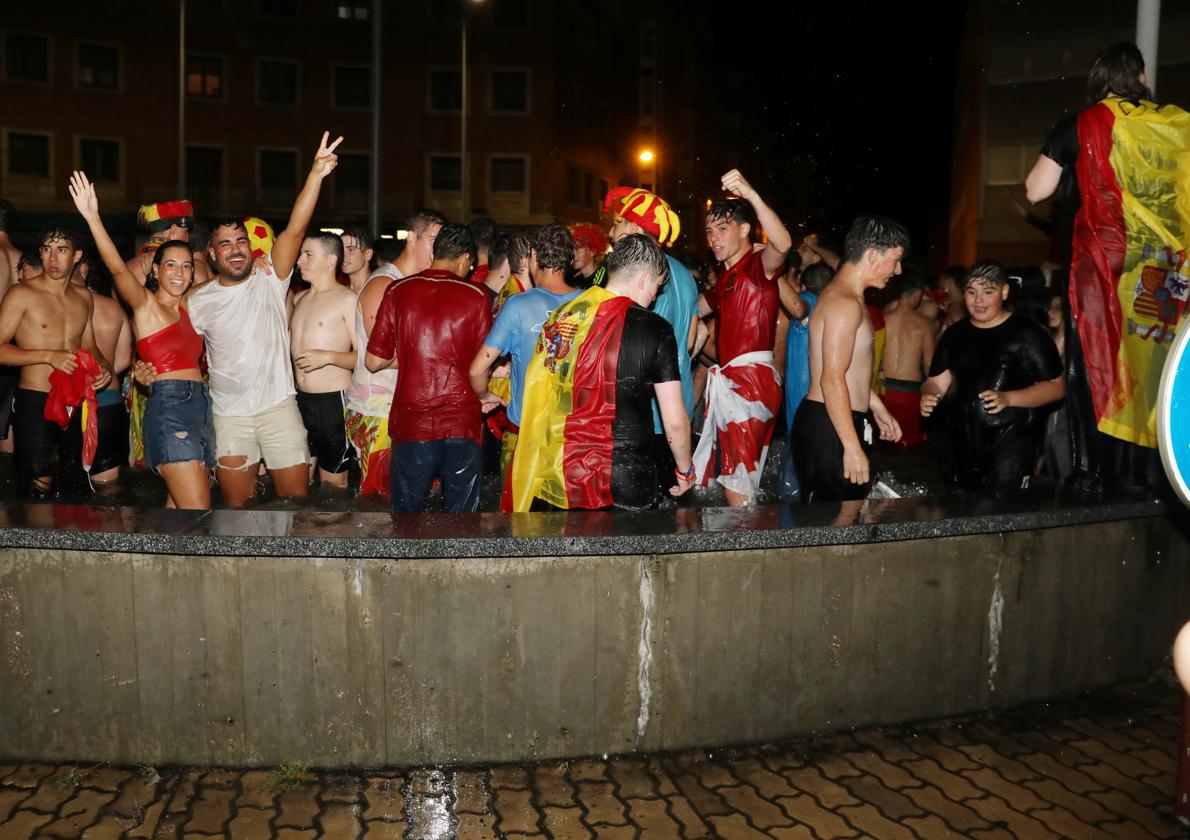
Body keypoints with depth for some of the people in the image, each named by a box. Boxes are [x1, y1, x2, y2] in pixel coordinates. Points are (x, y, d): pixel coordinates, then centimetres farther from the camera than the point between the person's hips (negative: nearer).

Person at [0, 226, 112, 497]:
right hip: (35, 403, -6)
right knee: (39, 487, -7)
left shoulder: (83, 297, 12)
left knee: (72, 487, 11)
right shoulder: (22, 294, -6)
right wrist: (48, 356, -20)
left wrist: (103, 368, 2)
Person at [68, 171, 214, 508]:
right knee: (198, 509, -17)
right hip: (169, 407, -7)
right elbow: (118, 268, -17)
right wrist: (93, 218, -30)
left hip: (200, 408, 8)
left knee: (177, 506, 10)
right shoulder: (146, 304, 1)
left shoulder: (186, 310, 19)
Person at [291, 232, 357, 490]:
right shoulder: (299, 298, 15)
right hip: (300, 400, 7)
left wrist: (327, 356, -24)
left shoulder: (347, 299, -7)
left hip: (333, 401, -7)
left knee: (332, 484, 2)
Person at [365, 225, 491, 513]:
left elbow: (373, 361, 1)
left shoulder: (398, 291, 1)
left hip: (411, 423, 1)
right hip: (463, 424, -1)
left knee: (407, 510, 11)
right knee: (461, 512, 8)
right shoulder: (476, 296, -2)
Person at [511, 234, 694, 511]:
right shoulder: (654, 329, -9)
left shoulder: (561, 315, 4)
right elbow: (675, 421, -7)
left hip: (554, 481, 5)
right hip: (621, 488, -5)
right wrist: (685, 471, 10)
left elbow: (538, 400, 11)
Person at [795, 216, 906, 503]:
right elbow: (832, 380, -23)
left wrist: (877, 408, 32)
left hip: (834, 422, 10)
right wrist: (853, 447, -23)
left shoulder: (843, 296, 17)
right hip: (829, 427, -10)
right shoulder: (845, 303, -16)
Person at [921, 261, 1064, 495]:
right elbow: (937, 381, 14)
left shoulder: (1026, 333, -4)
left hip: (1008, 443, -5)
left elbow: (1055, 386, -5)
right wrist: (928, 397, -9)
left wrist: (1007, 398, -19)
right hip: (958, 445, 5)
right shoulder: (955, 334, 13)